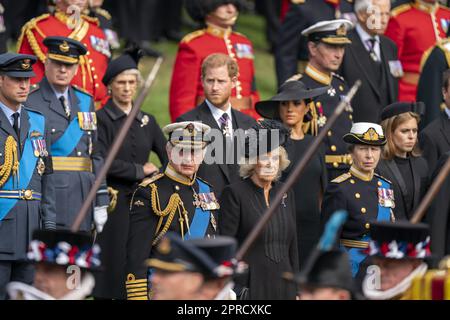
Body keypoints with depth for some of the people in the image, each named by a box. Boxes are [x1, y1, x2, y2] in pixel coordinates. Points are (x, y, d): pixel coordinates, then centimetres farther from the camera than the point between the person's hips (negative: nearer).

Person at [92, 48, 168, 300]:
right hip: (114, 203, -4)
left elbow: (169, 158, 14)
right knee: (115, 264, -5)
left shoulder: (147, 121, 14)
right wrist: (140, 170, -6)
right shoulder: (101, 119, -2)